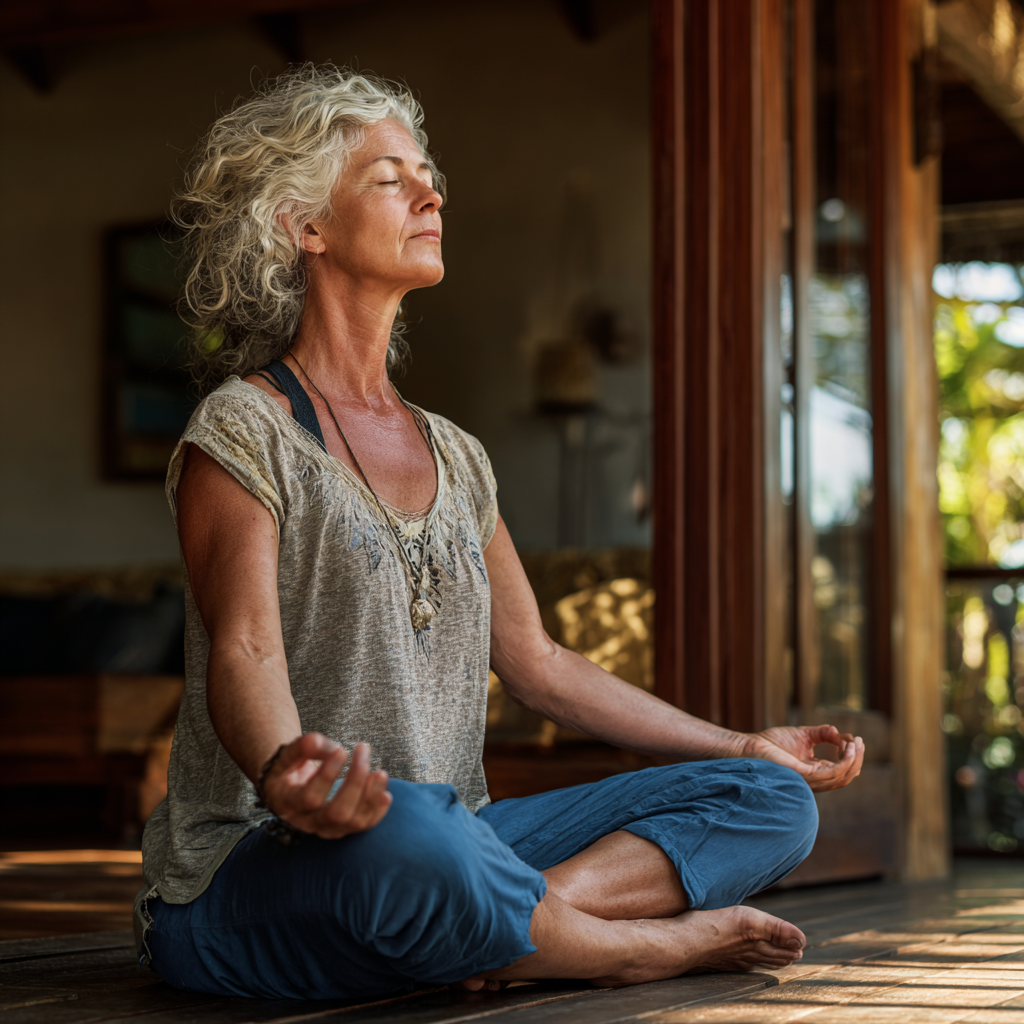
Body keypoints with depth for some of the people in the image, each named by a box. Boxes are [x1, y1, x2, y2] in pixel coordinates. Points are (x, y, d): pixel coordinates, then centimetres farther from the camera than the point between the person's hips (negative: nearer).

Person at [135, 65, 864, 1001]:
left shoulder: (455, 457, 17)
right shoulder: (241, 433, -5)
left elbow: (537, 662, 21)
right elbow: (244, 650, -19)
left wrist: (744, 745, 23)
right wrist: (282, 774, -43)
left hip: (449, 839, 7)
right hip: (246, 877, -7)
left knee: (771, 799, -4)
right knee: (405, 833, -42)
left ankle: (528, 919, -26)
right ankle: (660, 942, -16)